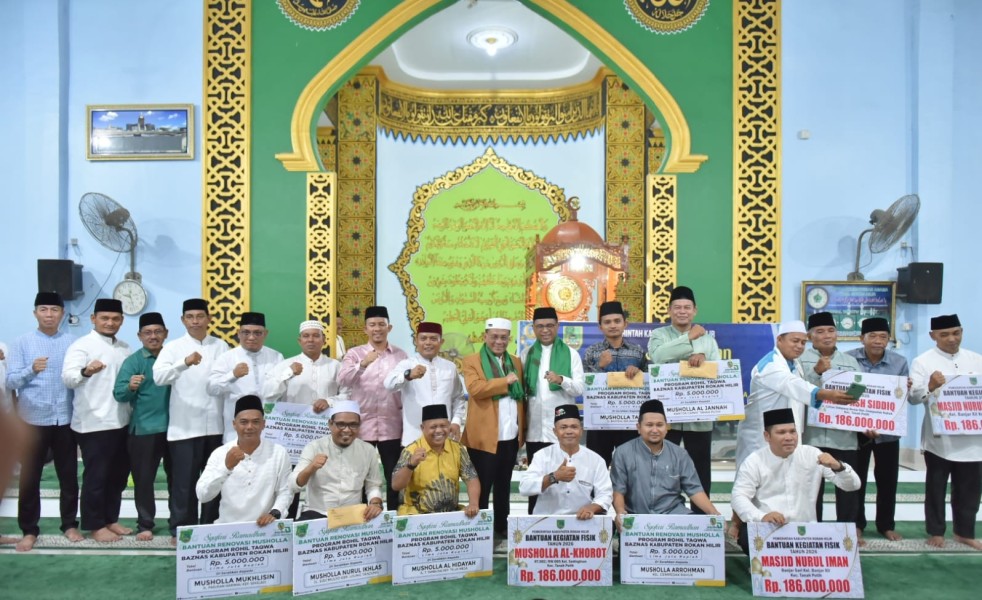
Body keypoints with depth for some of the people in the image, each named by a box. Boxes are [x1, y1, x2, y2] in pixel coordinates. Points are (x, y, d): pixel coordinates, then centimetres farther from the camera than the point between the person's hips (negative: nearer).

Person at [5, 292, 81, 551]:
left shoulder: (72, 342, 4)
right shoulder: (22, 342, 1)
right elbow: (10, 381, -5)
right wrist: (31, 370, -22)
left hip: (65, 419, 1)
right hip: (33, 420, -1)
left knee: (69, 475, 9)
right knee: (29, 477, 7)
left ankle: (69, 524, 23)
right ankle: (29, 530, 20)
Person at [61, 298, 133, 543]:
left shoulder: (125, 348, 12)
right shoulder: (82, 345, -9)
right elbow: (68, 377, -24)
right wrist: (86, 371, -44)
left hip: (121, 422, 7)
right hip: (93, 423, -7)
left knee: (118, 474, 15)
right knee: (96, 476, 3)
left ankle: (111, 519, 28)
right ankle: (95, 525, 16)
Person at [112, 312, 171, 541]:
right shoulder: (133, 361, -3)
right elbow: (118, 393, -12)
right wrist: (130, 387, -31)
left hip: (173, 427, 3)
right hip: (144, 429, -3)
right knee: (144, 478, 4)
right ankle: (145, 525, 19)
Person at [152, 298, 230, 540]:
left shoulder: (221, 346, 7)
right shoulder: (173, 347, 0)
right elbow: (159, 377, -17)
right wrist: (184, 363, -32)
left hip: (215, 425, 2)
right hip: (184, 426, -2)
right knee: (184, 481, 4)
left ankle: (211, 527, 26)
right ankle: (180, 529, 18)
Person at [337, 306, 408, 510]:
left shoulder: (400, 355, 8)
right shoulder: (354, 353, 3)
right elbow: (342, 380, -14)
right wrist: (362, 364, -30)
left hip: (392, 426, 1)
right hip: (362, 425, -1)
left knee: (394, 476, 7)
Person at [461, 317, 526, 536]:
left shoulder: (516, 362, 15)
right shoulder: (472, 361, -2)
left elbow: (521, 395, 15)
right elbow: (475, 388, -19)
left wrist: (523, 428, 9)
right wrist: (506, 381, -15)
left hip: (511, 436, 5)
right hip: (484, 436, -5)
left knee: (504, 485, 17)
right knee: (482, 486, 4)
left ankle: (502, 525, 29)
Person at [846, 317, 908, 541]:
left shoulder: (899, 362, -2)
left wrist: (906, 390, -21)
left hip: (888, 431, 2)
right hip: (856, 429, -2)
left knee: (888, 480, 11)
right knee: (856, 479, 9)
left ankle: (886, 525, 28)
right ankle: (856, 523, 23)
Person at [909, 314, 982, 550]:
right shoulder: (923, 362, -4)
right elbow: (913, 397, -12)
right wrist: (930, 387, -30)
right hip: (939, 436, -3)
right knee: (936, 487, 10)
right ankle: (936, 531, 23)